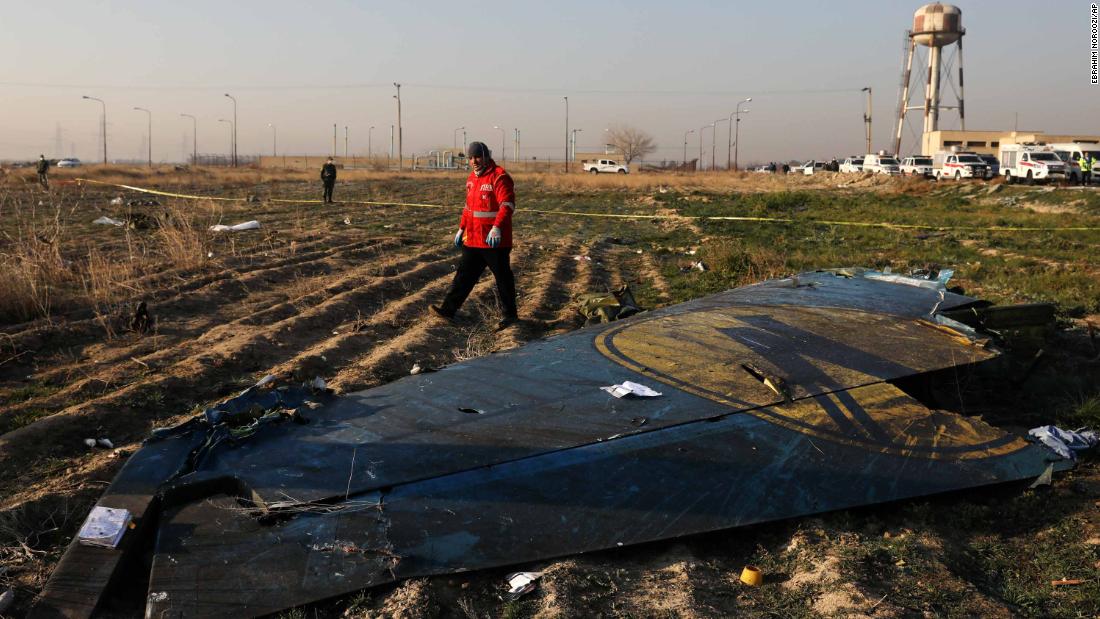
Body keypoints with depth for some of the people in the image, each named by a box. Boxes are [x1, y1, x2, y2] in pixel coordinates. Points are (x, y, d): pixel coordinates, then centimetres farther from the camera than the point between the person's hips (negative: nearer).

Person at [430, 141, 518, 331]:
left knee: (503, 277, 3)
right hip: (472, 239, 8)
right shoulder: (472, 178, 15)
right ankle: (448, 309, 10)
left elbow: (507, 204, -22)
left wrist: (497, 227, -32)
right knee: (464, 274, 8)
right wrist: (461, 229, 23)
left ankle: (510, 315, 15)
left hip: (494, 241, -8)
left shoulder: (499, 177, -13)